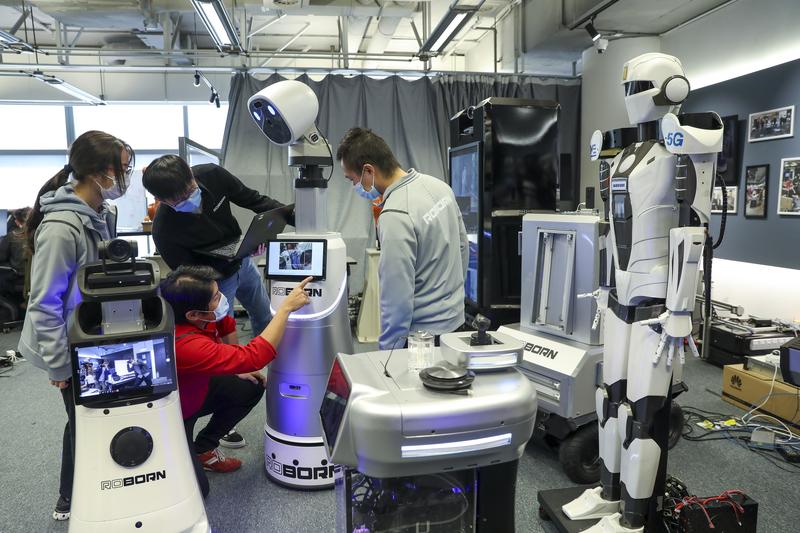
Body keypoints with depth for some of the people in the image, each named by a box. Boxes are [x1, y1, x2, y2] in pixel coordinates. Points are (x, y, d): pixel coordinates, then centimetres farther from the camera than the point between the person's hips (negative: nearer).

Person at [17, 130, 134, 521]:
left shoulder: (101, 214, -3)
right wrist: (58, 365, -16)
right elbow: (43, 304, -23)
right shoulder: (61, 228, -28)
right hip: (73, 349, -7)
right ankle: (70, 501, 35)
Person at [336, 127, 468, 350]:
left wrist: (387, 351, -15)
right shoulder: (439, 185, 0)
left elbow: (397, 298, -24)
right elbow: (462, 246, 12)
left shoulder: (395, 216, -26)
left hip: (423, 334, -8)